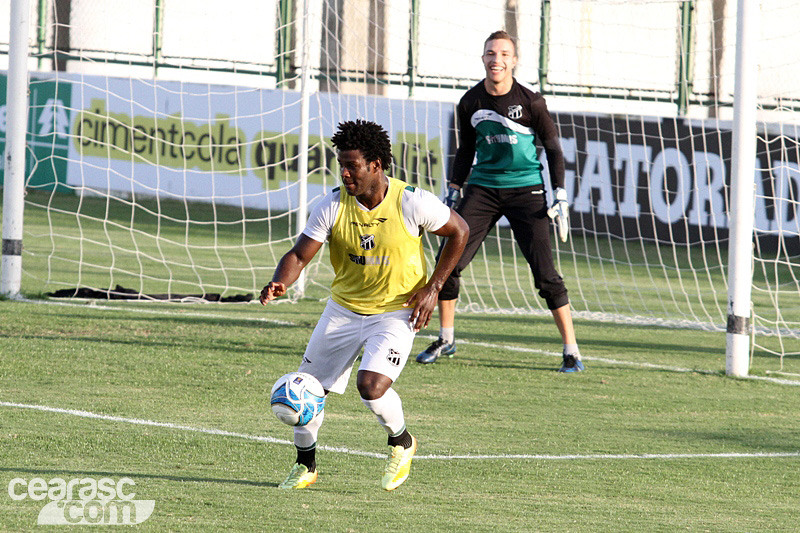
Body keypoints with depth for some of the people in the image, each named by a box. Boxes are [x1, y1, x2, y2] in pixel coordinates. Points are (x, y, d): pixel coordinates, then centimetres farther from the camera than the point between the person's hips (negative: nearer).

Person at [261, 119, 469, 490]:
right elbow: (300, 254, -11)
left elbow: (459, 232, -3)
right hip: (343, 307, 4)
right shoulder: (333, 205, -12)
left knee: (371, 386, -24)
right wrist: (281, 283, -34)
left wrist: (434, 287, -8)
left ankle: (402, 443, 8)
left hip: (396, 312, -4)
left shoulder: (411, 202, -18)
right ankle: (305, 466, 27)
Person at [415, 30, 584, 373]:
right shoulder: (470, 103, 2)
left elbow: (553, 148, -1)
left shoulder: (530, 102, -9)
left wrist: (560, 195, -8)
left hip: (526, 190, -4)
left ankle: (571, 351, -4)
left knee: (545, 273, -11)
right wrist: (453, 190, 11)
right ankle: (446, 340, 14)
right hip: (482, 188, 4)